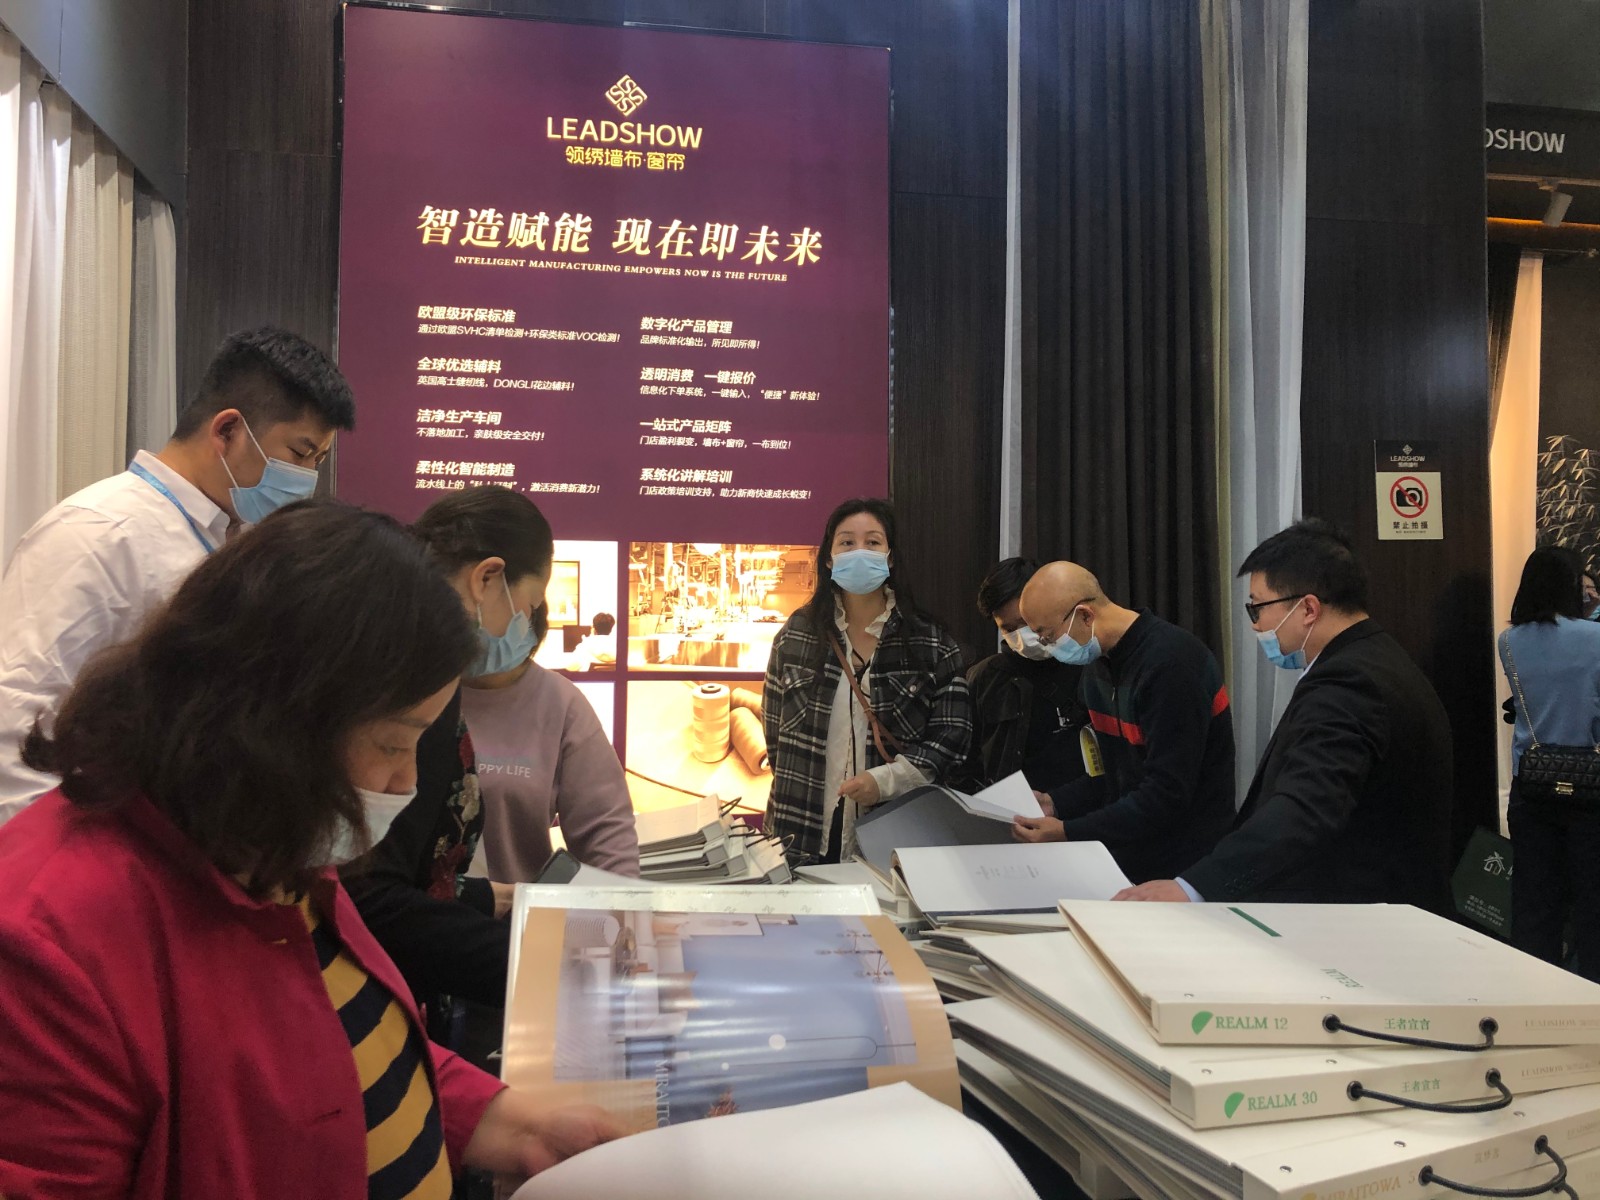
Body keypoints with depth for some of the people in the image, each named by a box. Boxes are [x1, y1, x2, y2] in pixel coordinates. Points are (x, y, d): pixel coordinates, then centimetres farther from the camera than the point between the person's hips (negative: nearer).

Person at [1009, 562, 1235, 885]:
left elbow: (1168, 793, -22)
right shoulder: (1099, 662, 9)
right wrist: (1054, 803, 2)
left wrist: (1068, 832, -20)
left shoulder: (1171, 661, -20)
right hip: (1126, 858, 7)